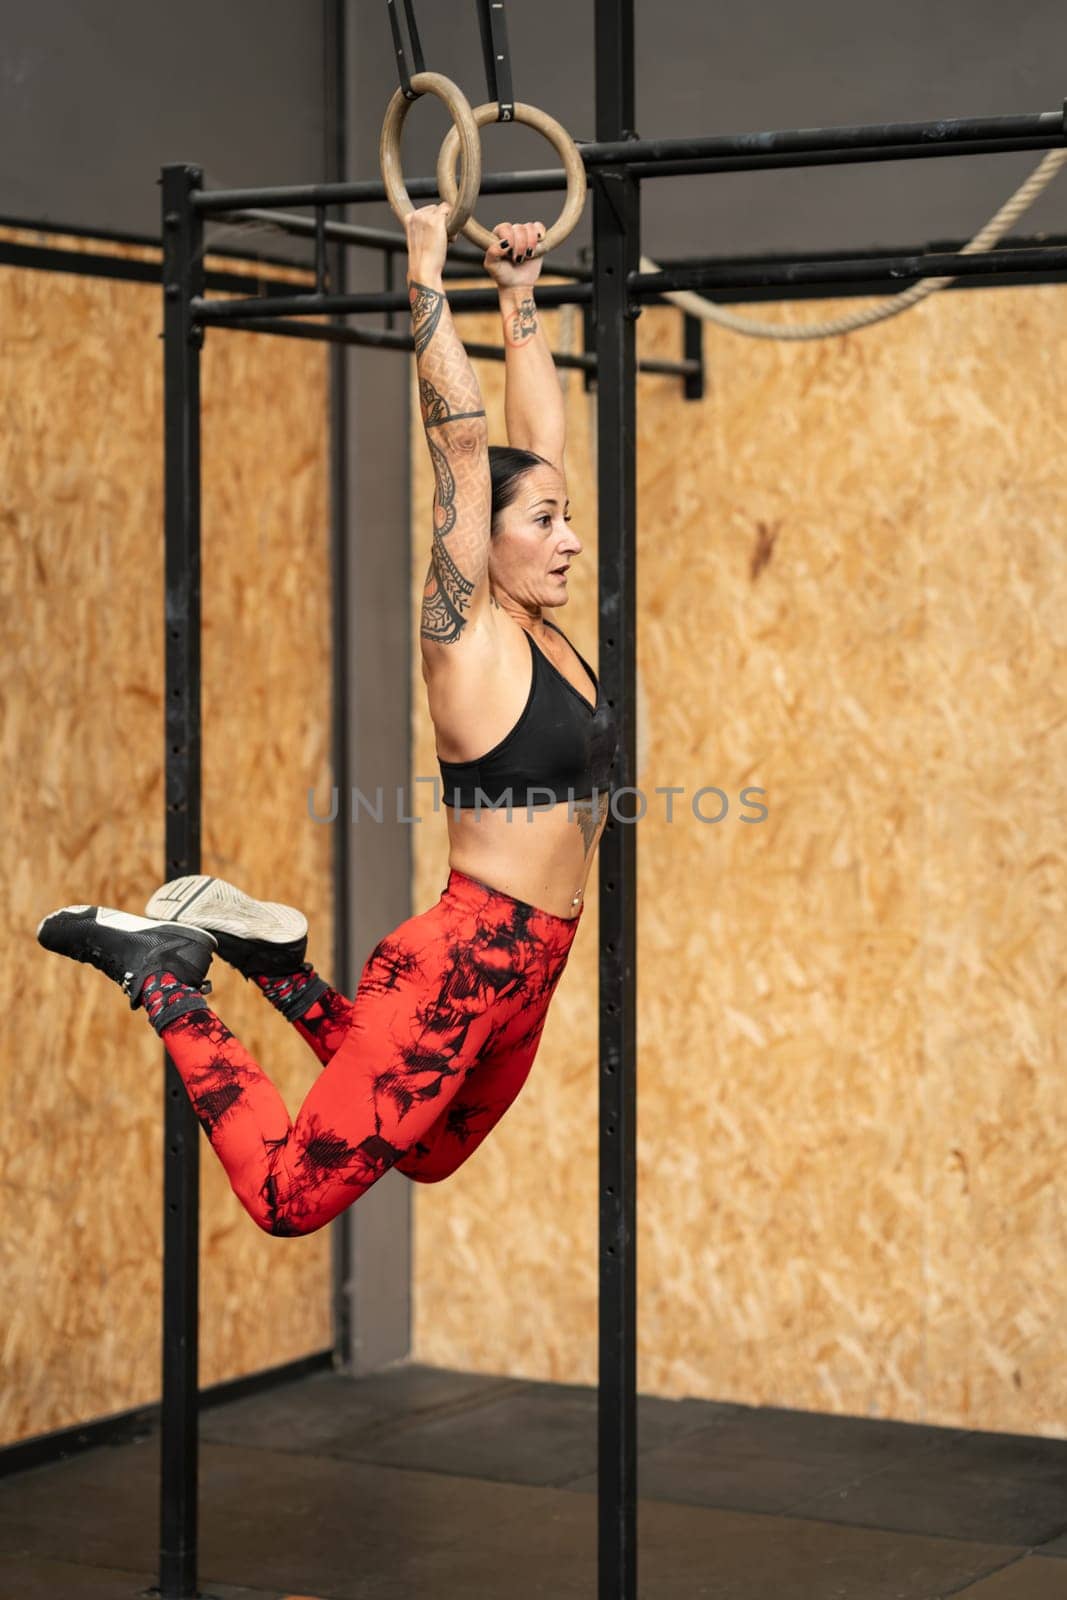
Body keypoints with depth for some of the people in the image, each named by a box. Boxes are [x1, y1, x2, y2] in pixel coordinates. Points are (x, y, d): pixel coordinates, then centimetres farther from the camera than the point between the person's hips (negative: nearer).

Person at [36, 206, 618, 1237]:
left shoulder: (539, 628, 9)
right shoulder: (466, 637, -12)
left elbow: (538, 434, 11)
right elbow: (458, 435, -16)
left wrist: (519, 292, 14)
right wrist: (426, 264, -14)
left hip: (525, 975, 9)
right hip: (459, 961, -9)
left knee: (428, 1158, 25)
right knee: (289, 1195, -9)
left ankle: (275, 965, 28)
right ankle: (165, 973, 5)